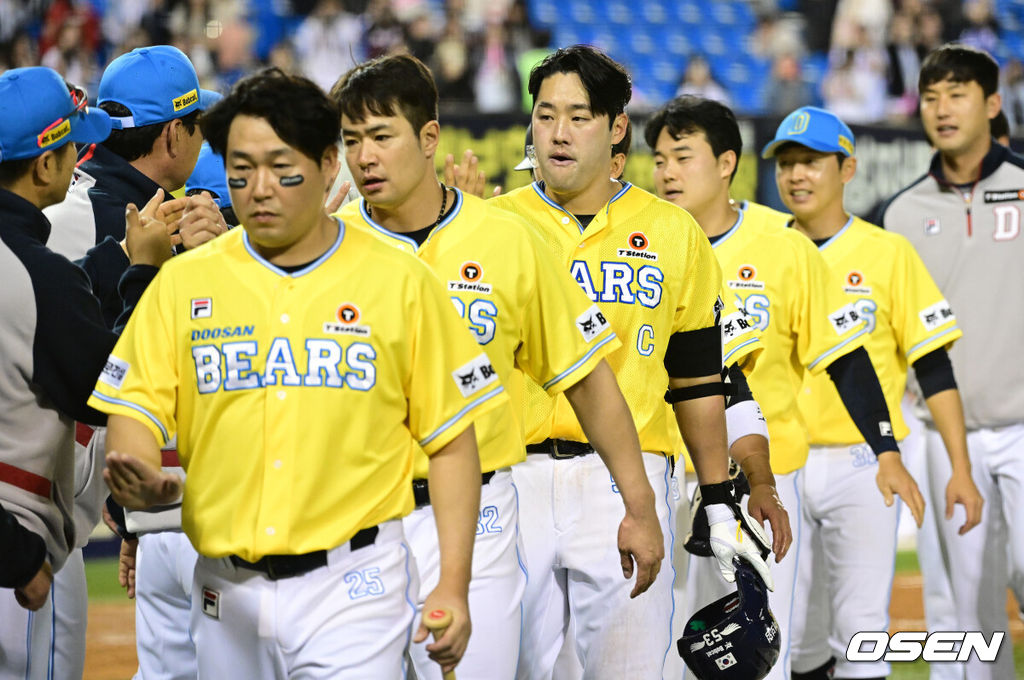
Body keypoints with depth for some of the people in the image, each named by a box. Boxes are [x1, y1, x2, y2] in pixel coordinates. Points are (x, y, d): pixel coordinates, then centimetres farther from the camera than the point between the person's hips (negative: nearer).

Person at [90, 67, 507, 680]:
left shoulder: (400, 282, 2)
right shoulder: (185, 283, 8)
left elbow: (451, 444, 3)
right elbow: (135, 410, 3)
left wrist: (454, 587, -3)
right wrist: (143, 480, -21)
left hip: (353, 585, -3)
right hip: (227, 592, 3)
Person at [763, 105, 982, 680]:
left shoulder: (888, 253, 0)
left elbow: (935, 368, -1)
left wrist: (961, 470, -7)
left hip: (862, 465, -3)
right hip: (778, 469, 3)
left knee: (860, 624, -7)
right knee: (795, 634, 8)